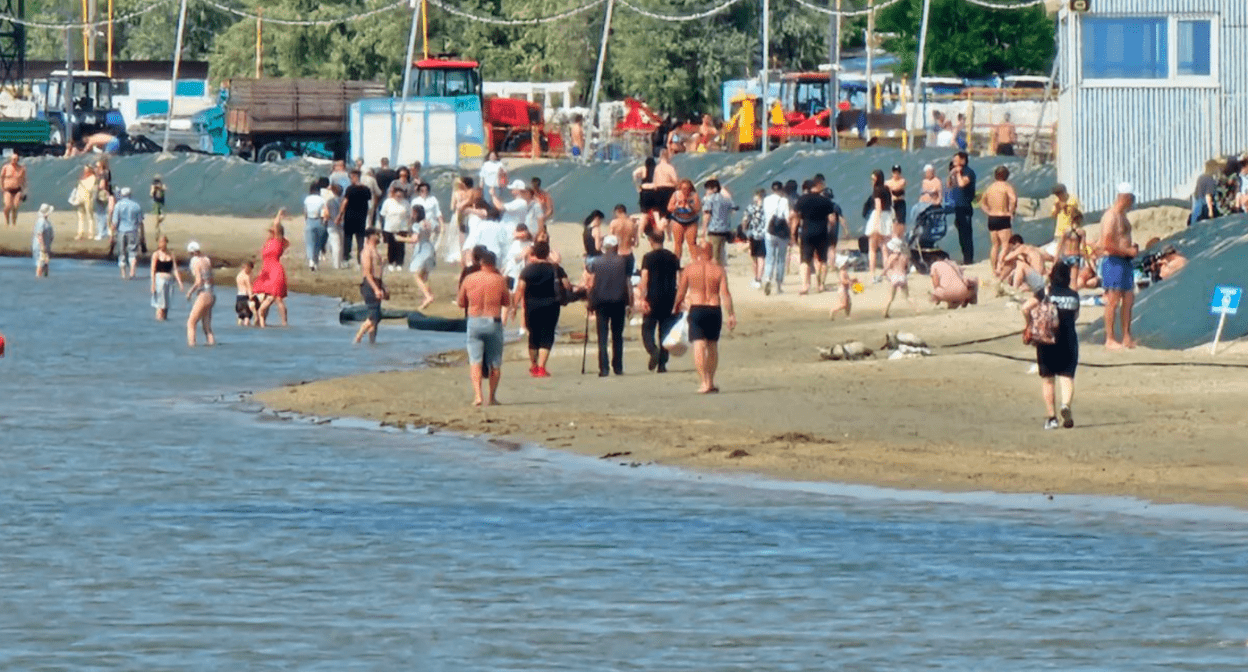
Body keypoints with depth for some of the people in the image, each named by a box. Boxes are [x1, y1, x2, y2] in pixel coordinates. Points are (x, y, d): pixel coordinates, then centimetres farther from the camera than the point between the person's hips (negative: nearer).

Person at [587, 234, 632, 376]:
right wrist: (630, 303, 6)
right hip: (618, 301, 0)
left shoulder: (597, 263, 0)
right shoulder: (622, 262, -1)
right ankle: (618, 367, 12)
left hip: (601, 301, 0)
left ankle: (604, 368, -7)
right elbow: (628, 284, -1)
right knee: (617, 336, 11)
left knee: (602, 336, 1)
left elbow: (591, 285, -1)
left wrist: (591, 303, 7)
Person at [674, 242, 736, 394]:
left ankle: (704, 382, -19)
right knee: (713, 346, 17)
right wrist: (731, 314, -4)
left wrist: (676, 307, 21)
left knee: (699, 346, -7)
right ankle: (710, 382, 25)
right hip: (715, 309, 2)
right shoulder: (718, 270, 1)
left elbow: (681, 293, 4)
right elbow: (725, 293, -5)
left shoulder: (689, 269, 0)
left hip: (696, 309, -2)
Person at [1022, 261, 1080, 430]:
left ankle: (1051, 417, 7)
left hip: (1047, 339, -1)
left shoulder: (1045, 293, -4)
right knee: (1067, 377, 0)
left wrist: (1029, 325, -1)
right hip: (1069, 339, 1)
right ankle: (1066, 404, -29)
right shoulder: (1074, 295, 3)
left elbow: (1026, 307, -14)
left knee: (1047, 379, 9)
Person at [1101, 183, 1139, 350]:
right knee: (1113, 301, -6)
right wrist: (1128, 251, -17)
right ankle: (1110, 339, -3)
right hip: (1114, 262, -10)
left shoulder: (1122, 216, 17)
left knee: (1128, 300, 11)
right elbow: (1107, 244, -21)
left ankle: (1126, 338, 16)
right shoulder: (1111, 216, -14)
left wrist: (1132, 248, 11)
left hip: (1125, 261, 10)